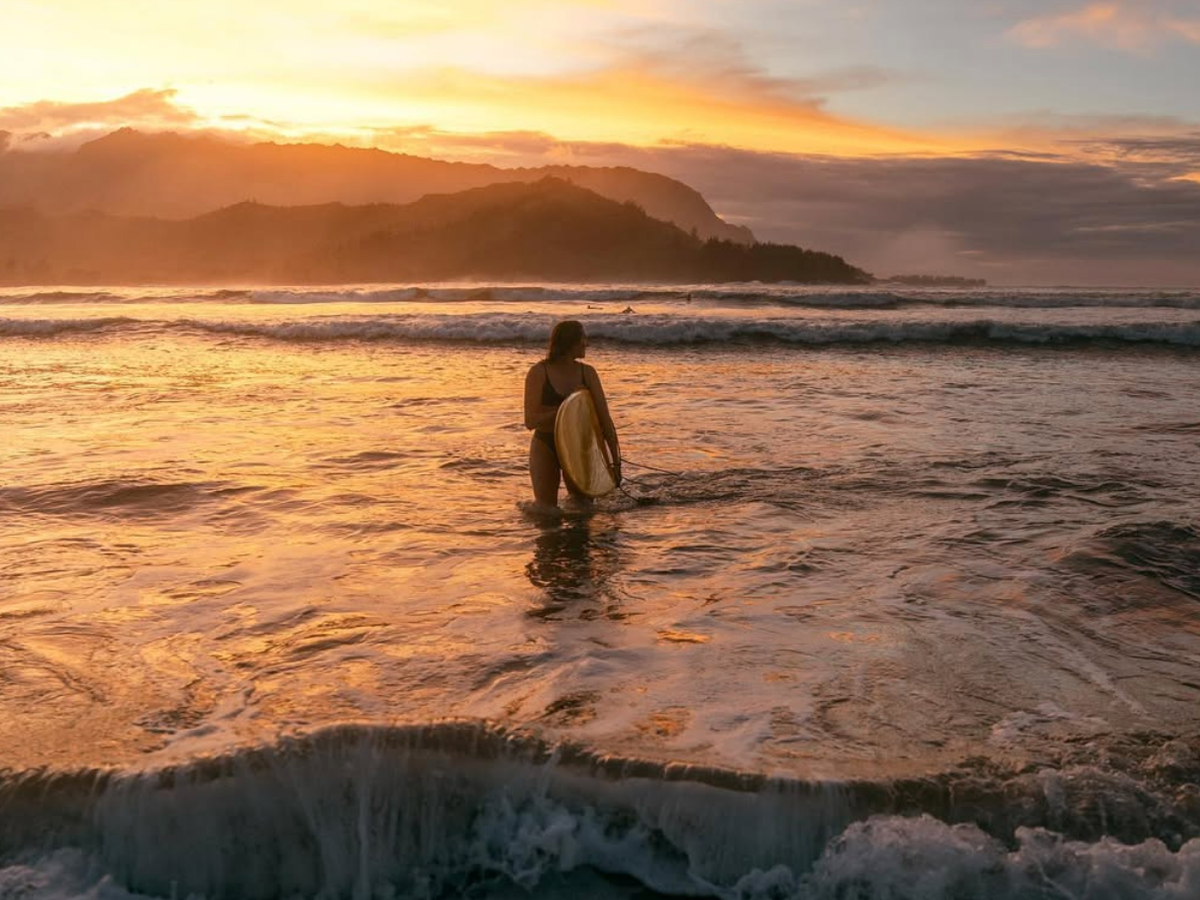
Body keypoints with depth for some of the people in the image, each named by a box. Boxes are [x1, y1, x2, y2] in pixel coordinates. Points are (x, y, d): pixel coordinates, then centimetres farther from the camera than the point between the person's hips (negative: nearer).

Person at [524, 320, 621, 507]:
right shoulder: (539, 372, -14)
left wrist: (616, 461, -11)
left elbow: (604, 417, -7)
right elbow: (530, 421, -18)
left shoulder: (587, 372, -5)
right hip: (546, 446, -3)